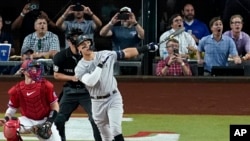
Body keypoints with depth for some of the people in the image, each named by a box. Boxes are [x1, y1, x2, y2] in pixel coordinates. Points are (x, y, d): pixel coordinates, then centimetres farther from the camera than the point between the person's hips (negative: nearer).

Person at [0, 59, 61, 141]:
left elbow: (54, 106, -4)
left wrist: (50, 121, -15)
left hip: (44, 120, 0)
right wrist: (7, 118, -19)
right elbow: (12, 108, 1)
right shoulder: (17, 89, -8)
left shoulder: (46, 85, -11)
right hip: (28, 120, 0)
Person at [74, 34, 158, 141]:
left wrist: (146, 48, 2)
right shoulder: (80, 68, -9)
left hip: (113, 98, -1)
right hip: (97, 102, 1)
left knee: (115, 130, -16)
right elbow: (90, 82, -25)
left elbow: (126, 53, 4)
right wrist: (100, 65, -29)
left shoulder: (105, 55, -2)